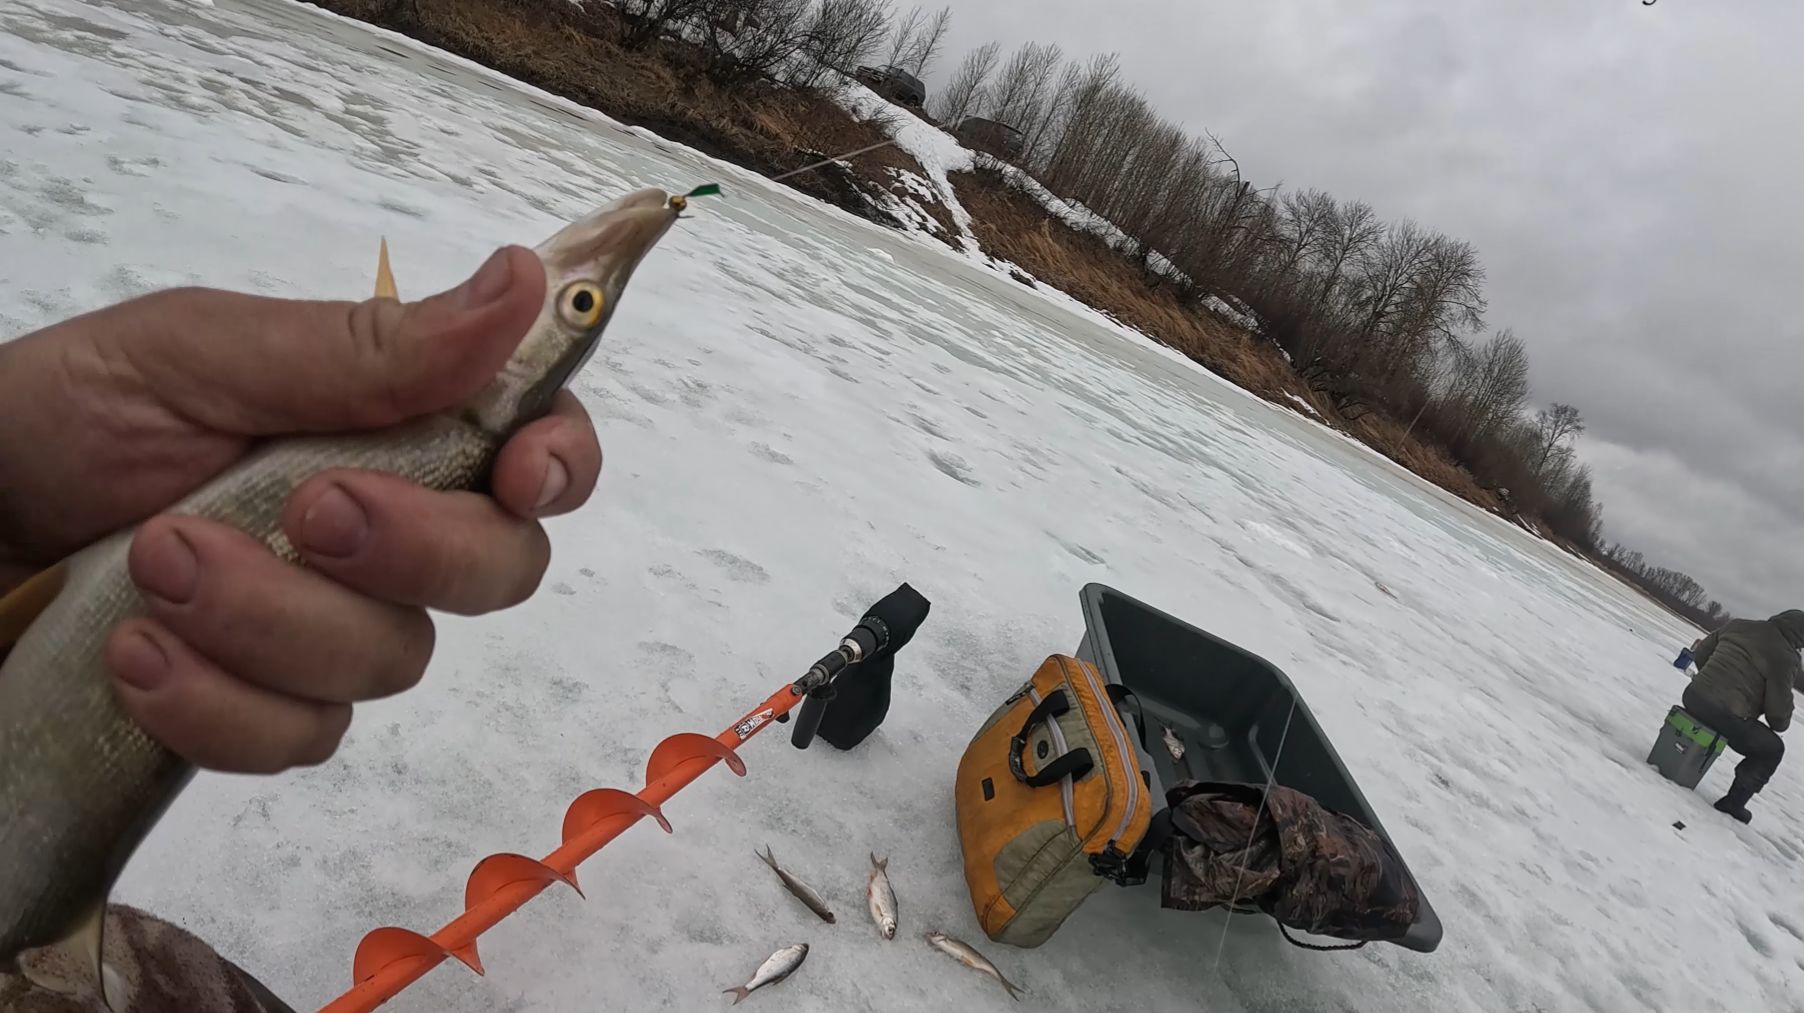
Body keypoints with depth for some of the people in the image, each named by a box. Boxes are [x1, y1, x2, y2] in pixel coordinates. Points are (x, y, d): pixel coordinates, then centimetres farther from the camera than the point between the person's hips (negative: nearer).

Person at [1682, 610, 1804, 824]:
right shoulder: (1784, 657, -8)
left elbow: (1701, 653, 20)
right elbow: (1779, 708, -4)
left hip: (1693, 696, 7)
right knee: (1773, 749, 19)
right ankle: (1734, 802, 15)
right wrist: (1779, 724, 20)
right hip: (1727, 716, -7)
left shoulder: (1738, 625, 9)